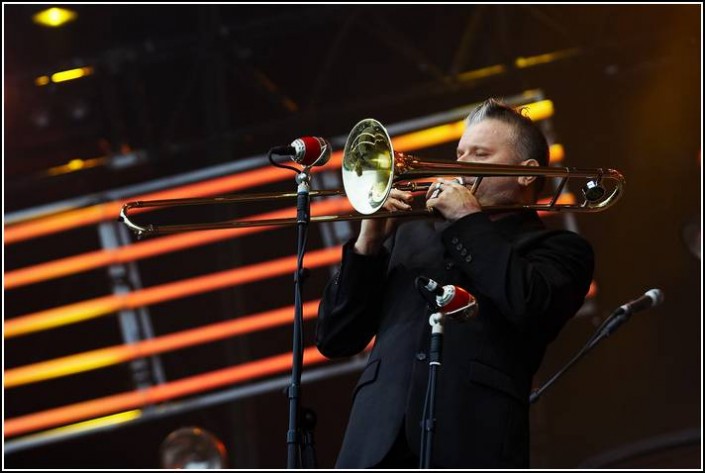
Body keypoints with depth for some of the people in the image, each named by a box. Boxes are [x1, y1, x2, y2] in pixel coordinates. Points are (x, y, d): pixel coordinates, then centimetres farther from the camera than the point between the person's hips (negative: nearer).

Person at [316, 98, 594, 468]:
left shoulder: (557, 249, 16)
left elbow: (532, 307, -8)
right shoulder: (411, 236, 28)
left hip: (473, 444, -3)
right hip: (380, 437, 3)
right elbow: (332, 339, 23)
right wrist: (368, 243, 9)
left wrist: (470, 220, 3)